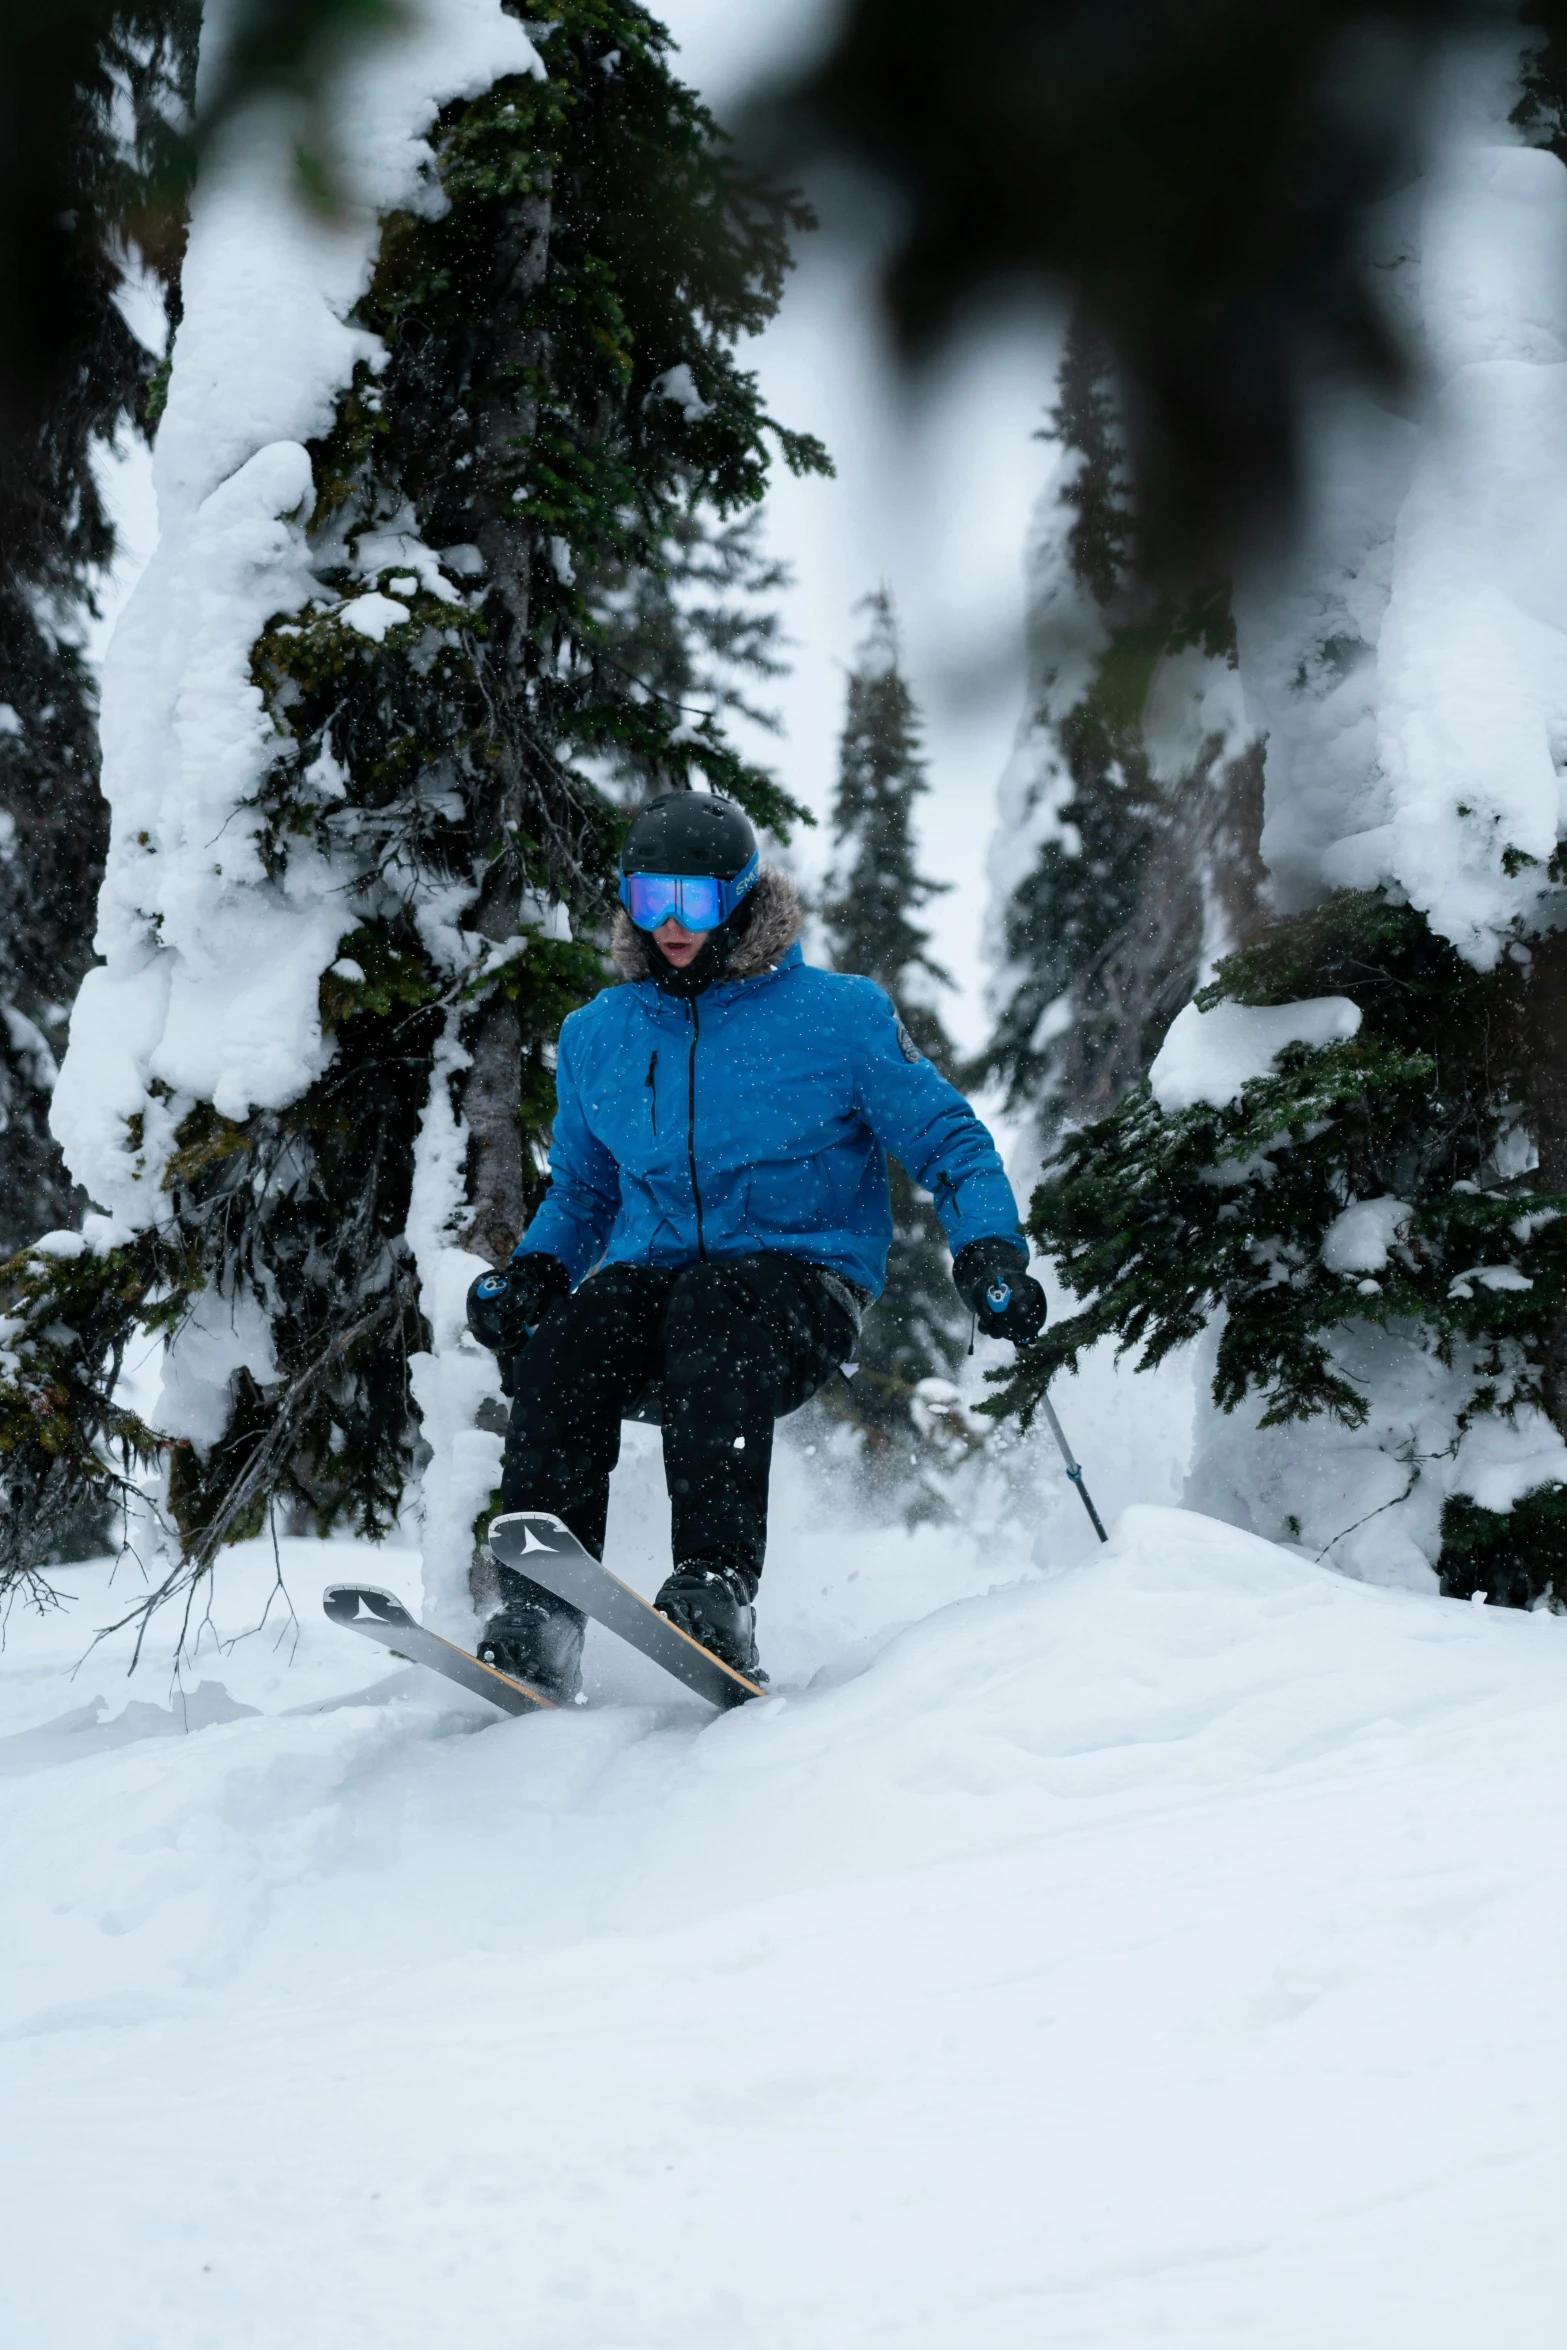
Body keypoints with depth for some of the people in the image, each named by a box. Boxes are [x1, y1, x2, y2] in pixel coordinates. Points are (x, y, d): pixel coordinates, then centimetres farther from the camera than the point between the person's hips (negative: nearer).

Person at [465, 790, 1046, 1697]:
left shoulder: (839, 1015, 1)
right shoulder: (598, 1036, 13)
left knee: (713, 1311, -39)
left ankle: (718, 1590, -46)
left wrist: (989, 1249, -14)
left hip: (803, 1283, -3)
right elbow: (582, 1190, 26)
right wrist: (534, 1270, 5)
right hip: (655, 1274, 3)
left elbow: (950, 1143, 5)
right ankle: (537, 1621, -35)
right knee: (565, 1340, -31)